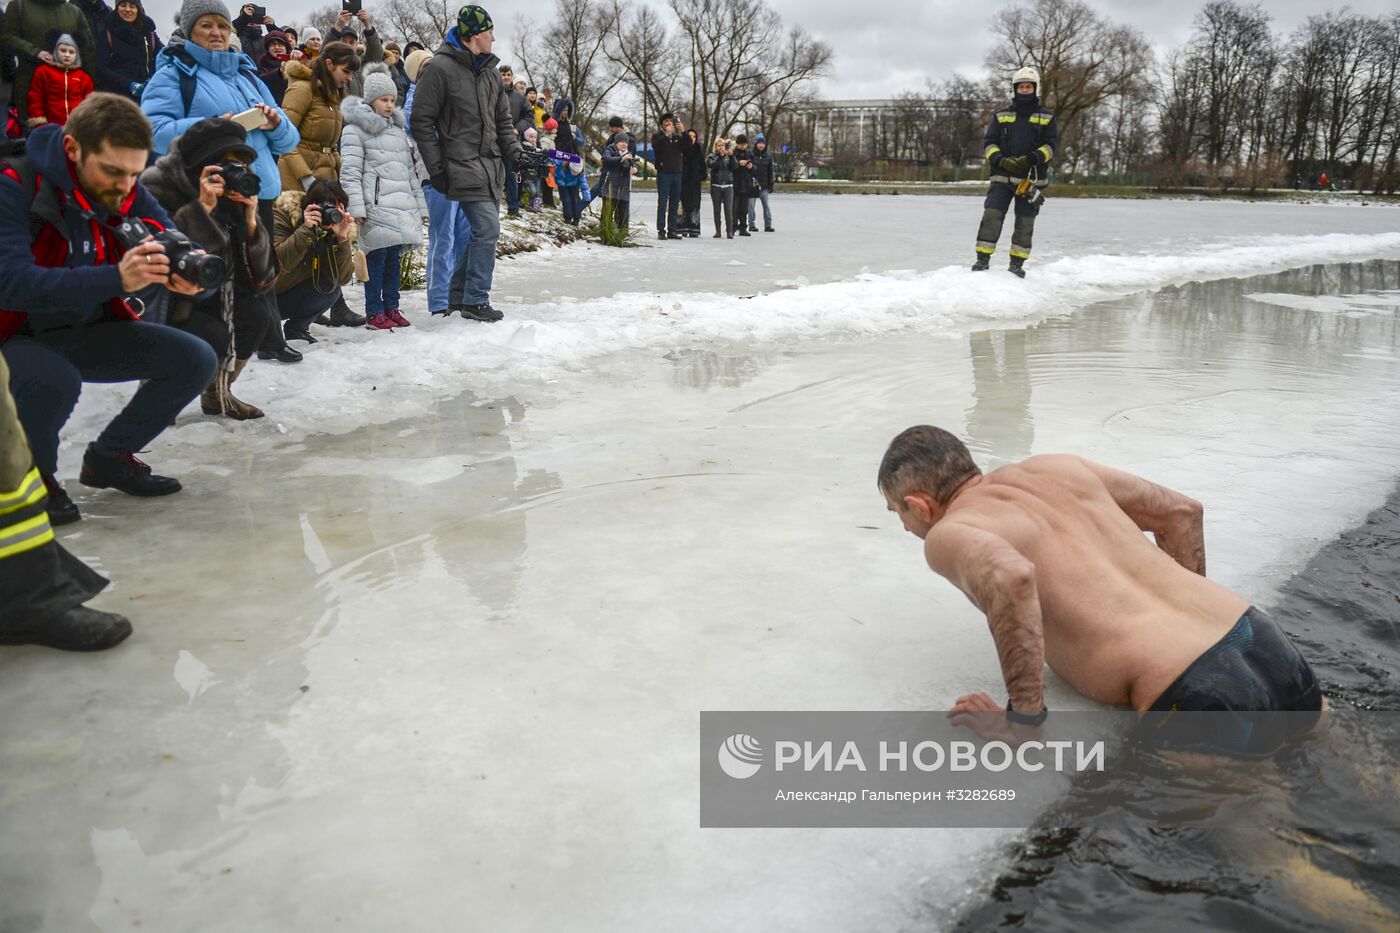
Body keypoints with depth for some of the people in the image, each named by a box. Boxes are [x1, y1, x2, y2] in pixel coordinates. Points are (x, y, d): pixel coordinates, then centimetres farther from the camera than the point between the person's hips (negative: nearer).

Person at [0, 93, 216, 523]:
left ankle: (109, 457, 10)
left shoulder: (128, 194, -5)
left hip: (89, 333, 6)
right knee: (56, 379, -37)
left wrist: (189, 272, -34)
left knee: (196, 360, -9)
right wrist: (116, 278, -47)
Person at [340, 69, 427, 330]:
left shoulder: (398, 129, 22)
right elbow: (350, 172, -7)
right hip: (376, 206, -6)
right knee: (377, 256, -7)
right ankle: (374, 311, -1)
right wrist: (356, 207, -16)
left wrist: (420, 205, 21)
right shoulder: (356, 129, 0)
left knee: (394, 256, 9)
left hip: (401, 206, 6)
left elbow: (410, 171, 25)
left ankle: (392, 307, 16)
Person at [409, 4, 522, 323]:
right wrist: (437, 169, -10)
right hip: (463, 165, -8)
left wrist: (515, 153, 6)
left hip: (491, 166, 8)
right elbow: (422, 121, -7)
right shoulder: (440, 68, -8)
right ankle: (475, 300, -5)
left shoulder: (490, 72, 15)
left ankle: (458, 296, 23)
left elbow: (503, 120, 22)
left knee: (484, 231, 10)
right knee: (488, 228, -15)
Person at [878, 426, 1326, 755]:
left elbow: (1009, 576, -26)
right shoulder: (1058, 466, 19)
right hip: (1258, 633, 7)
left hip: (1194, 693, -7)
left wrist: (1023, 719, -16)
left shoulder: (947, 535, -2)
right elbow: (1182, 510, 25)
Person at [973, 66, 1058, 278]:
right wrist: (1001, 160, -15)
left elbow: (1051, 145, 0)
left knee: (1025, 222, 1)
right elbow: (988, 142, 5)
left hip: (1031, 179, 0)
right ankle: (983, 259, -8)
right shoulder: (1001, 116, 12)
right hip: (1002, 177, 0)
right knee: (991, 215, -12)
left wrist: (1032, 159, -19)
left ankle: (1017, 263, 10)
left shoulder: (1047, 118, 9)